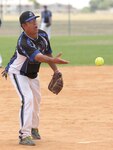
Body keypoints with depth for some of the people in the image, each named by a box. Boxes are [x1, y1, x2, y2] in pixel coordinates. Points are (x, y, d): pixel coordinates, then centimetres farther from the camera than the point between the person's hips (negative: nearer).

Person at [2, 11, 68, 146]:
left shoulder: (42, 35, -11)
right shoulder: (23, 42, -36)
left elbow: (47, 54, 2)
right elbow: (38, 57, -49)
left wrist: (56, 71, -5)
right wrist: (54, 60, -64)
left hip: (32, 73, 8)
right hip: (18, 73, -8)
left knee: (36, 99, 18)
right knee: (27, 98, -23)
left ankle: (34, 128, 42)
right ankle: (24, 136, -24)